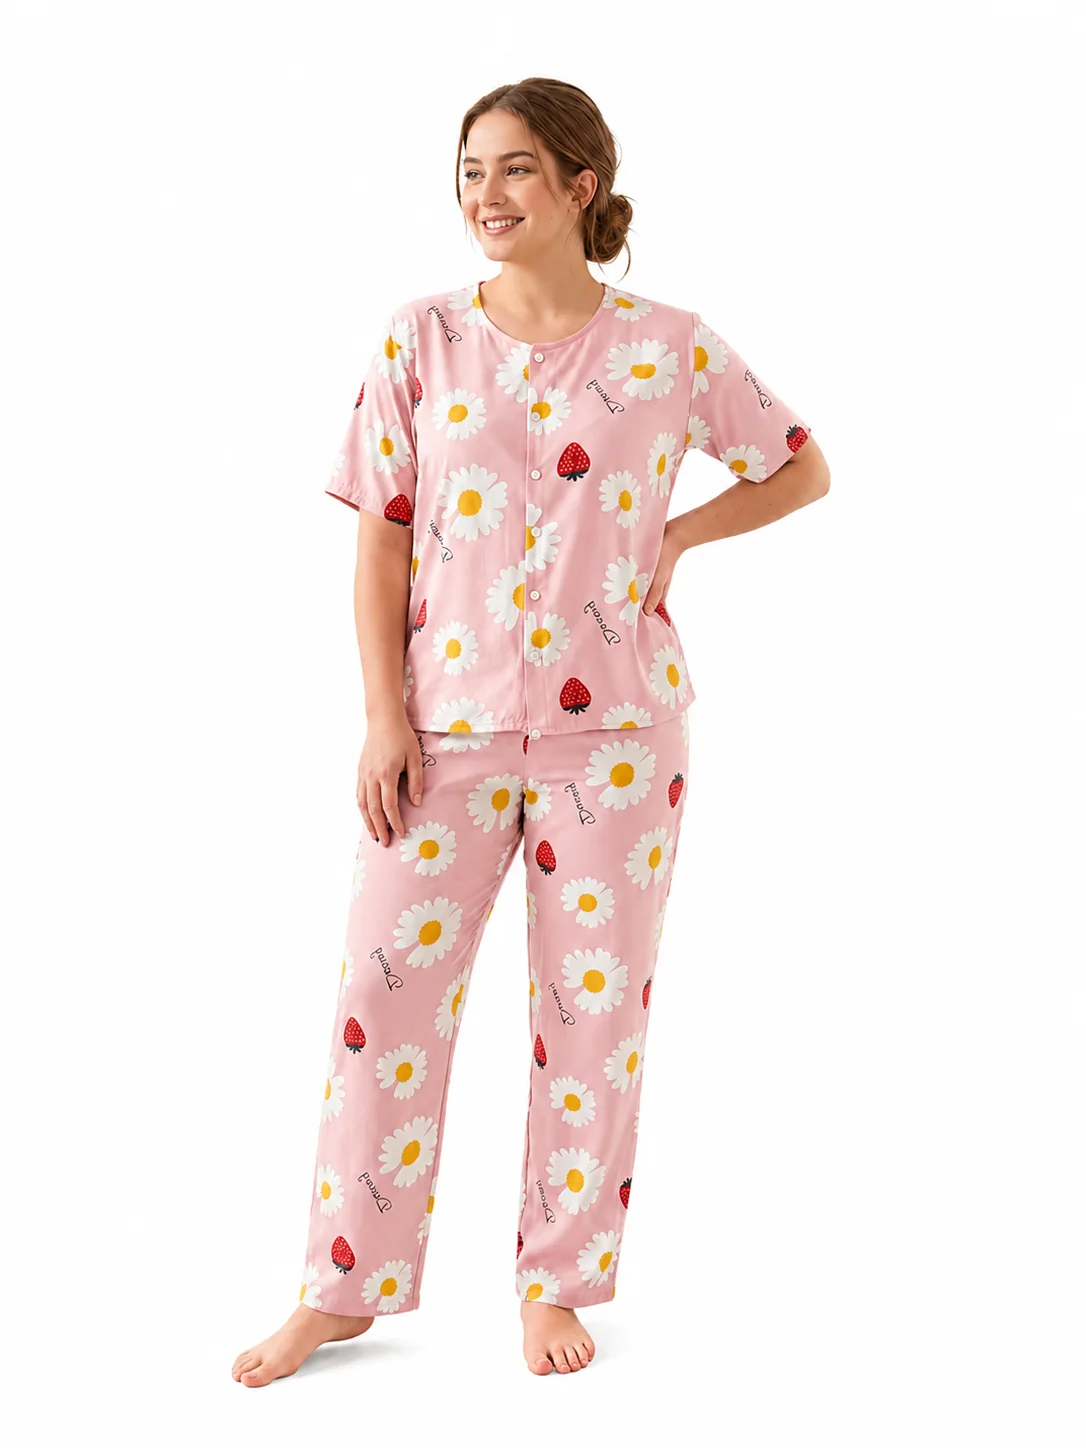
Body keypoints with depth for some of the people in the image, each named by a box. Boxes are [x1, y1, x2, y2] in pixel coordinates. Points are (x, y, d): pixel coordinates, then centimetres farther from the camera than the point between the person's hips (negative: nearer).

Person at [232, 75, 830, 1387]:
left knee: (593, 1008, 7)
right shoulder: (421, 341, 2)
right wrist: (385, 716, -6)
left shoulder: (669, 349, 0)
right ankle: (342, 1289, 18)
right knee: (387, 993, 2)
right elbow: (381, 538, 1)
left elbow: (801, 467, 12)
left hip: (613, 726, 0)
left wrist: (678, 535, -3)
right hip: (448, 723, 1)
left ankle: (557, 1285, 25)